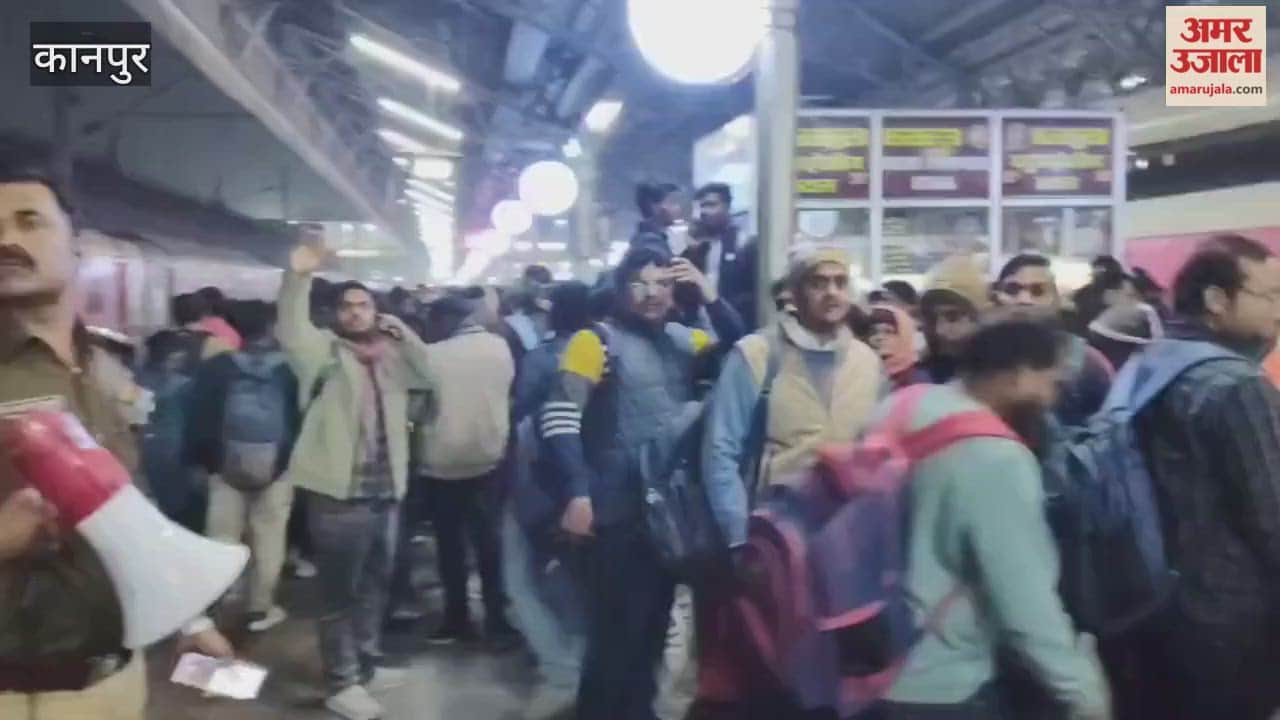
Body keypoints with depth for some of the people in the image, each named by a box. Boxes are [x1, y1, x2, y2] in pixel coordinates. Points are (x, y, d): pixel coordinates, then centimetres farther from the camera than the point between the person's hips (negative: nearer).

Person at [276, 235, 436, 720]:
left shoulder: (391, 355, 13)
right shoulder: (327, 352, -4)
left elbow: (430, 374, 1)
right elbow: (291, 333, -22)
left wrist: (402, 333, -9)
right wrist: (299, 277, -35)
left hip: (385, 491, 6)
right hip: (339, 494, -6)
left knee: (374, 585, 19)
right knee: (339, 592, 3)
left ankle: (368, 664, 35)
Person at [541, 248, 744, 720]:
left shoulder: (686, 340, 9)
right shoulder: (598, 341, -7)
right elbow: (559, 417, -14)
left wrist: (709, 295, -10)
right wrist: (578, 492, -22)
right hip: (619, 511, -5)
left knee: (655, 619, 18)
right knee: (616, 625, -2)